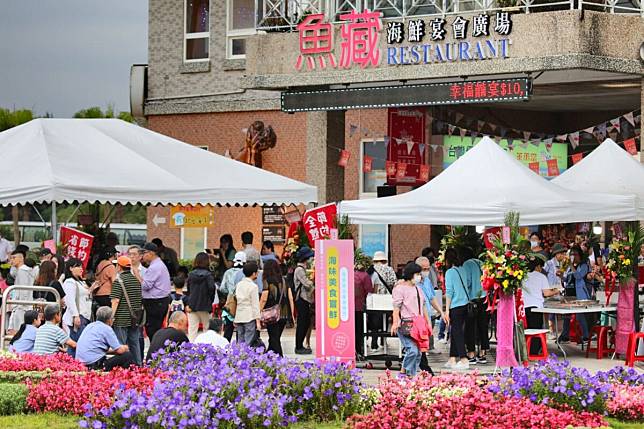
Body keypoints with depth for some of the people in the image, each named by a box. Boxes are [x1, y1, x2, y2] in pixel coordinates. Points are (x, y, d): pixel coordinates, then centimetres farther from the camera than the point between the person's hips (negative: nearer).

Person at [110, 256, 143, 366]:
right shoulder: (136, 280, 11)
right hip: (135, 319, 7)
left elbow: (115, 300, -17)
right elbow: (140, 299, 18)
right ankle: (138, 364, 16)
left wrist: (111, 316, -14)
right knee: (134, 343, 13)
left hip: (121, 319, -7)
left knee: (120, 345, -2)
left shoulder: (119, 281, -11)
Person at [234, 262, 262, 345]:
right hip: (250, 317, -6)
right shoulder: (253, 286, -7)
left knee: (240, 342, 8)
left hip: (239, 317, 6)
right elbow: (255, 305, -9)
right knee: (248, 343, -7)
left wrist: (235, 320, 16)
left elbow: (236, 301, 13)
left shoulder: (238, 285, 10)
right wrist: (258, 321, -8)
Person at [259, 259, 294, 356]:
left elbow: (263, 299, -11)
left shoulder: (267, 281, -8)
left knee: (274, 340, 1)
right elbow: (291, 298, 5)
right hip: (284, 314, 5)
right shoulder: (284, 280, 6)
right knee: (275, 338, 16)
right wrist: (292, 314, 11)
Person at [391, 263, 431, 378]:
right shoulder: (400, 288, -5)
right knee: (412, 350, -18)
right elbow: (396, 307, -11)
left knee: (418, 352, 4)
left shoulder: (417, 289, 20)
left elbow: (423, 306, 25)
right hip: (405, 324, -8)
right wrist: (395, 323, -19)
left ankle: (412, 374, 9)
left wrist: (427, 322, 22)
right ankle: (404, 373, -9)